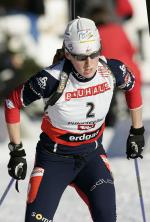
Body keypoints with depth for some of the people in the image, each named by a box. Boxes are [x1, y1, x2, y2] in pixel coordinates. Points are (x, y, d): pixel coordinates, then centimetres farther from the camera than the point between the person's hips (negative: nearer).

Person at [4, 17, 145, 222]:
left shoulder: (112, 71, -16)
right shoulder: (53, 79, -26)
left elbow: (132, 85, 9)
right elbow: (13, 102, -11)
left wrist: (137, 131, 15)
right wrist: (16, 151, -7)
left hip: (92, 154, 2)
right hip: (54, 158, -2)